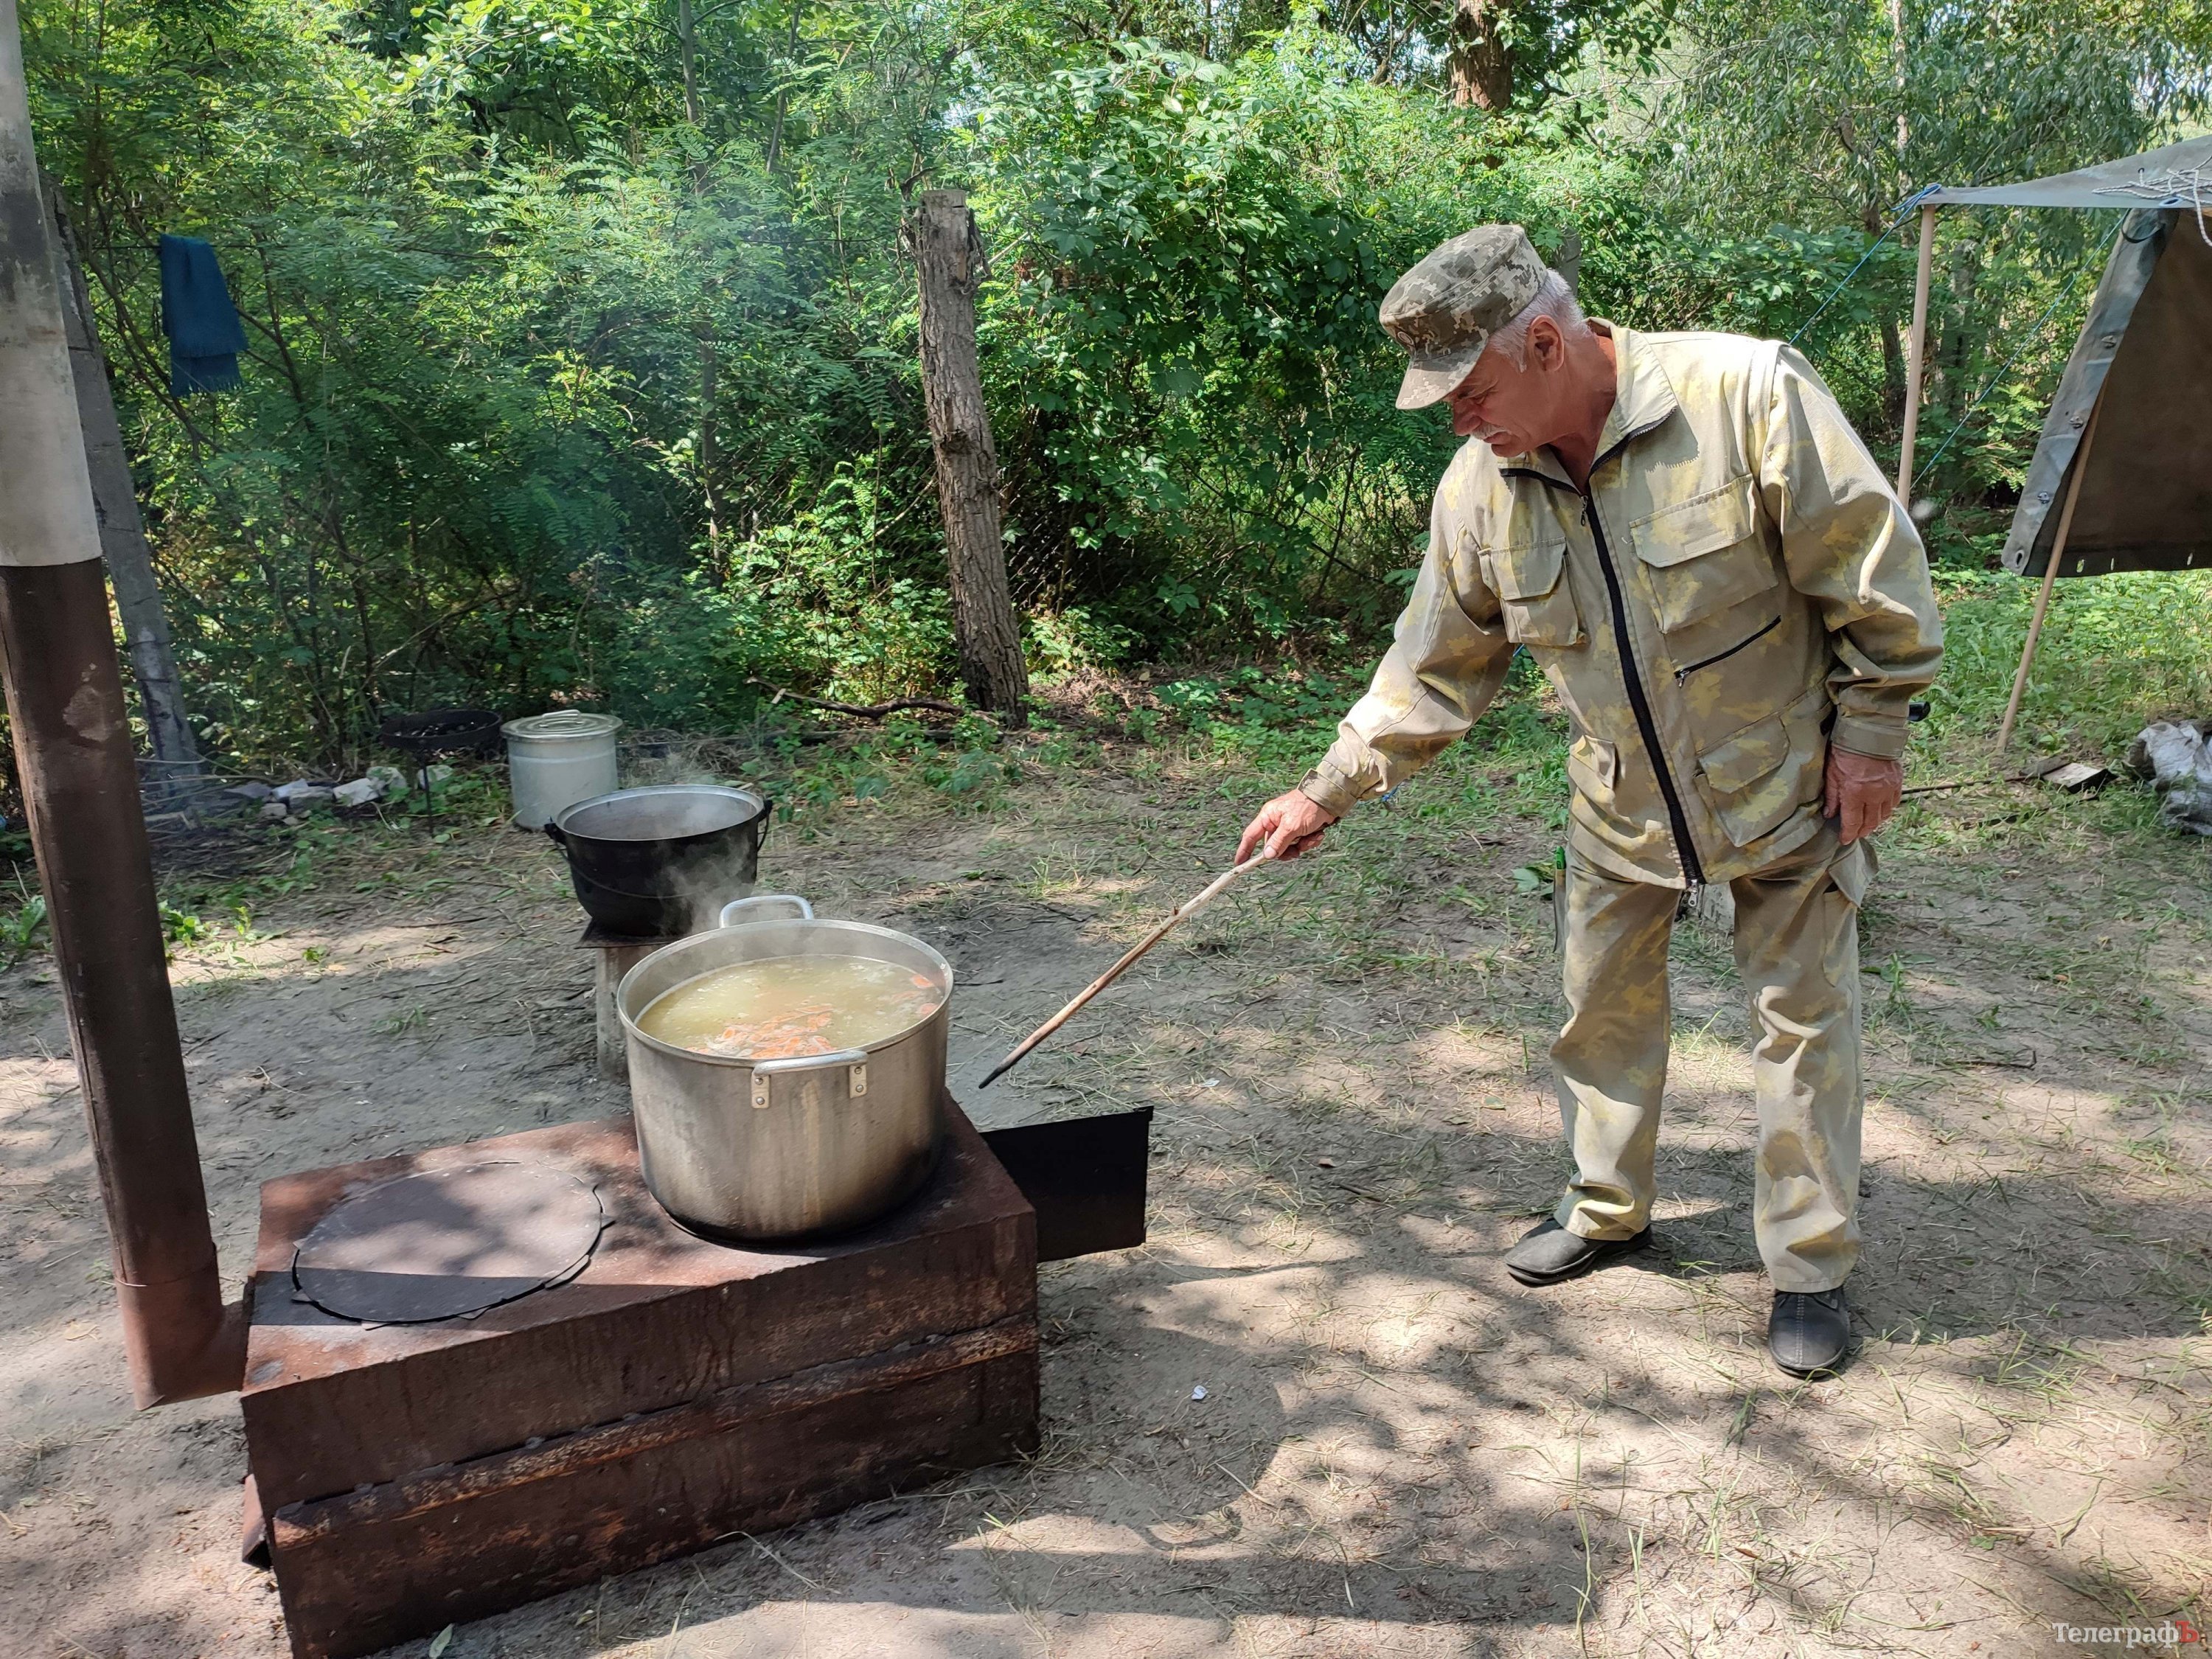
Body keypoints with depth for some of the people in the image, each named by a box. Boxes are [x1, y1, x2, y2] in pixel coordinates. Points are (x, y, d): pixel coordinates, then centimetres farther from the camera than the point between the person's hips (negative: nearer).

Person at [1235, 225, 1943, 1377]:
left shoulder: (1748, 394, -26)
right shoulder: (1481, 486, -11)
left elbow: (1872, 571, -17)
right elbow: (1432, 668, -1)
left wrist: (1870, 732, -12)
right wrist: (1326, 793, -1)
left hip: (1786, 782, -4)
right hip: (1621, 800, 4)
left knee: (1802, 1017, 6)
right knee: (1603, 1007, 14)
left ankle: (1811, 1268, 24)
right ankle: (1607, 1210, 37)